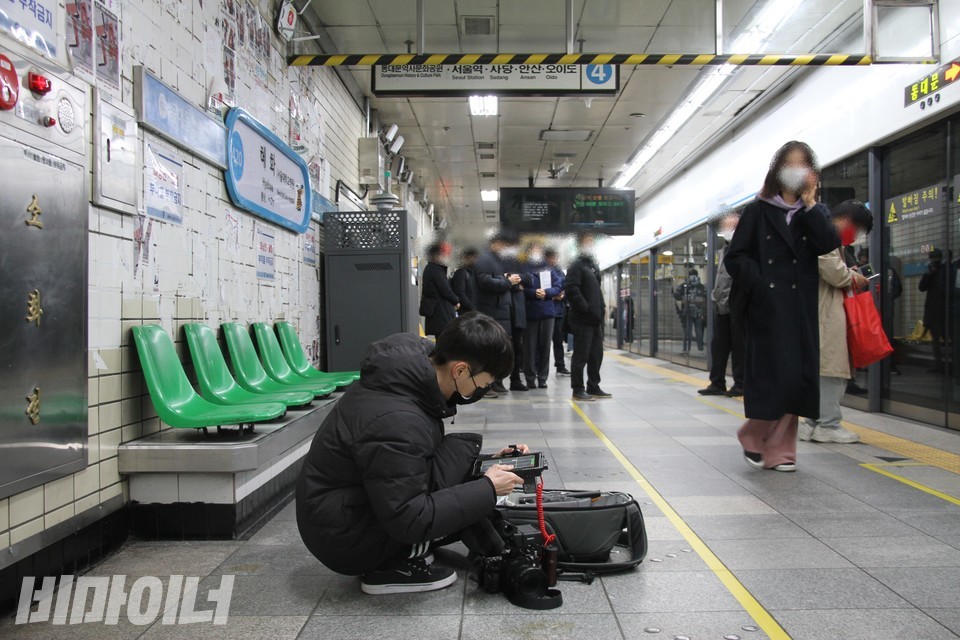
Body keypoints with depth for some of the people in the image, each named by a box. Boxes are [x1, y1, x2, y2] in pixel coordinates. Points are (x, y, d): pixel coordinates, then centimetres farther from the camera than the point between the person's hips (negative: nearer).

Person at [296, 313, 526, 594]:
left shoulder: (409, 376, -4)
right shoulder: (396, 422, -32)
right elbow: (410, 520, -28)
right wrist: (488, 489, -21)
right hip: (345, 541, -9)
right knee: (464, 450, -17)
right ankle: (395, 567, -9)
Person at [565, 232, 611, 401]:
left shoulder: (594, 266, 19)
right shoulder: (576, 266, -8)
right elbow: (571, 290, -20)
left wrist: (600, 307, 12)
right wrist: (586, 308, -19)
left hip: (596, 318, 9)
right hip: (582, 319, -9)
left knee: (596, 354, 12)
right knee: (581, 355, -4)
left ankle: (593, 387, 22)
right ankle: (578, 390, 3)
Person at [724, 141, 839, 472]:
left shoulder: (815, 212, 15)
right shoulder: (758, 211, 6)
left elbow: (827, 244, -6)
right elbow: (734, 257, 0)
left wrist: (809, 202, -4)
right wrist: (757, 283, -14)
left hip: (801, 306, 4)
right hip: (767, 304, -3)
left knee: (797, 376, 0)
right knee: (773, 373, -10)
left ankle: (778, 448, 9)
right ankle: (753, 436, 10)